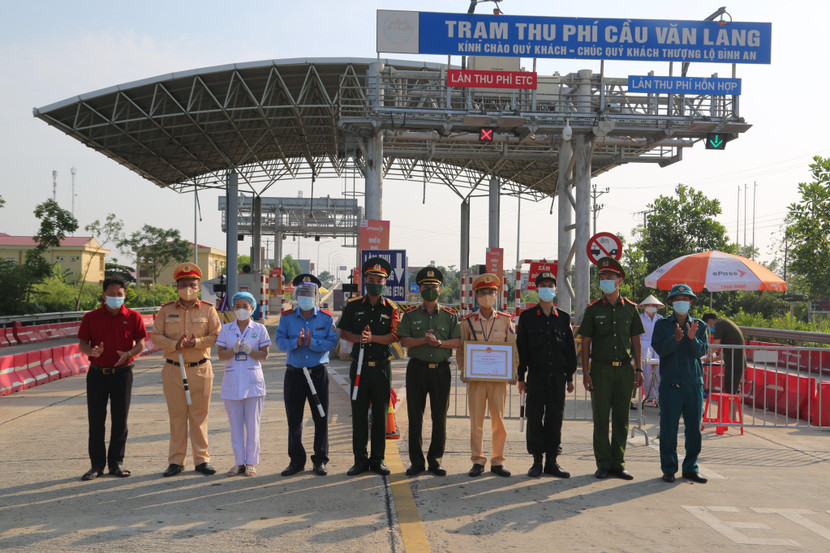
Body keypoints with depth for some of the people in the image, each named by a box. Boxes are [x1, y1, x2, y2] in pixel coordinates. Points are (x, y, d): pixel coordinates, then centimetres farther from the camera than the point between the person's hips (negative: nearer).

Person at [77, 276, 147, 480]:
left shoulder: (133, 317, 1)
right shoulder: (91, 317, 3)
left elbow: (140, 342, 1)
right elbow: (82, 343, 3)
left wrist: (129, 354, -19)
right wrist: (92, 351, -20)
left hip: (122, 373, -1)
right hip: (97, 373, 1)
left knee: (120, 420, 4)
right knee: (96, 421, 3)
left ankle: (116, 462, 16)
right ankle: (97, 464, 13)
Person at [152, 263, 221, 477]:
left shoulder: (208, 309, 3)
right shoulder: (166, 310, 6)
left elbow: (216, 336, 0)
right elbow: (156, 336, 3)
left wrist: (196, 342, -16)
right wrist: (175, 345, -14)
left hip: (201, 369, -1)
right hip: (173, 369, 1)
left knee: (199, 415, 3)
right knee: (176, 415, 5)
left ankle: (202, 459, 11)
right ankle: (176, 461, 12)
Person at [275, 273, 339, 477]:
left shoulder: (326, 318, 3)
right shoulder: (287, 317, 6)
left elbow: (332, 342, -6)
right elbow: (280, 341, -3)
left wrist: (312, 342, -20)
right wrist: (295, 342, -21)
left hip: (318, 373, -1)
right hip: (294, 373, 1)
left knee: (321, 419, 2)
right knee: (293, 420, 6)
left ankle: (320, 460, 13)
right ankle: (296, 461, 17)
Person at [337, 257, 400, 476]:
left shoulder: (390, 308, 3)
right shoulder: (354, 305, 6)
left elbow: (394, 336, -7)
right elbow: (343, 333, 7)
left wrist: (372, 338, -21)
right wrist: (359, 338, -12)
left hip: (382, 367, -1)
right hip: (359, 366, 1)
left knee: (380, 414, 4)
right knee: (359, 414, 3)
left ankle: (378, 459, 14)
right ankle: (360, 459, 11)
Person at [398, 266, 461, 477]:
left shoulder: (449, 315, 7)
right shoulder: (410, 315, 6)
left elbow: (457, 341, 1)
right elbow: (404, 340, -2)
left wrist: (439, 343, -16)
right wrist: (424, 340, -17)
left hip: (441, 370, 1)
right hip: (417, 369, 0)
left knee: (440, 416, 3)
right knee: (415, 416, 2)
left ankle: (435, 460, 13)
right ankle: (416, 461, 10)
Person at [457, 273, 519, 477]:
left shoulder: (505, 320, 7)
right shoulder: (468, 321, 5)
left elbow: (513, 348, 8)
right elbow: (460, 349, 7)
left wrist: (514, 372, -5)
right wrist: (463, 371, -7)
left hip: (499, 378, 0)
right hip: (475, 377, 0)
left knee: (498, 420, 1)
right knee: (476, 421, 2)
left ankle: (497, 462, 11)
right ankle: (477, 461, 11)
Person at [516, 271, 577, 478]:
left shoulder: (563, 318, 10)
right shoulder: (527, 317, 4)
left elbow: (570, 349, 12)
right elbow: (521, 348, 3)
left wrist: (570, 377, 8)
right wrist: (521, 377, -2)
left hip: (558, 376, 2)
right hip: (536, 376, -2)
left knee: (555, 418, 3)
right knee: (535, 418, -1)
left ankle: (551, 461, 10)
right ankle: (537, 461, 7)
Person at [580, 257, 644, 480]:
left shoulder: (630, 308, 8)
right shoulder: (593, 309, 3)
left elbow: (636, 341, 11)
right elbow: (586, 342, 2)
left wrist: (638, 369, 4)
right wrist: (585, 372, -4)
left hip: (625, 369, 2)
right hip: (601, 369, -2)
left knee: (622, 418, 5)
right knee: (601, 418, 0)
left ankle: (618, 463, 13)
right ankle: (603, 463, 8)